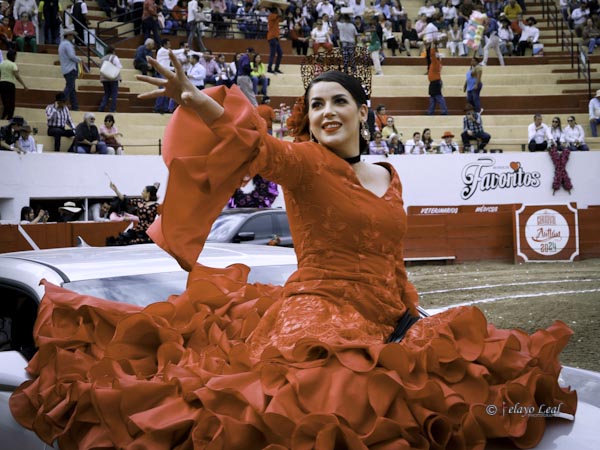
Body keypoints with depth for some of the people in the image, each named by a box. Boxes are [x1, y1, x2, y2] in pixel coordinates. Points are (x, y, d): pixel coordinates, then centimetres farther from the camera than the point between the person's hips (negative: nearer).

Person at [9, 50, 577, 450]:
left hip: (380, 325, 7)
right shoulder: (304, 162, -2)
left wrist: (411, 314, 24)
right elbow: (260, 147, -24)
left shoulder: (389, 179, 18)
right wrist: (200, 103, -42)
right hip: (317, 313, -7)